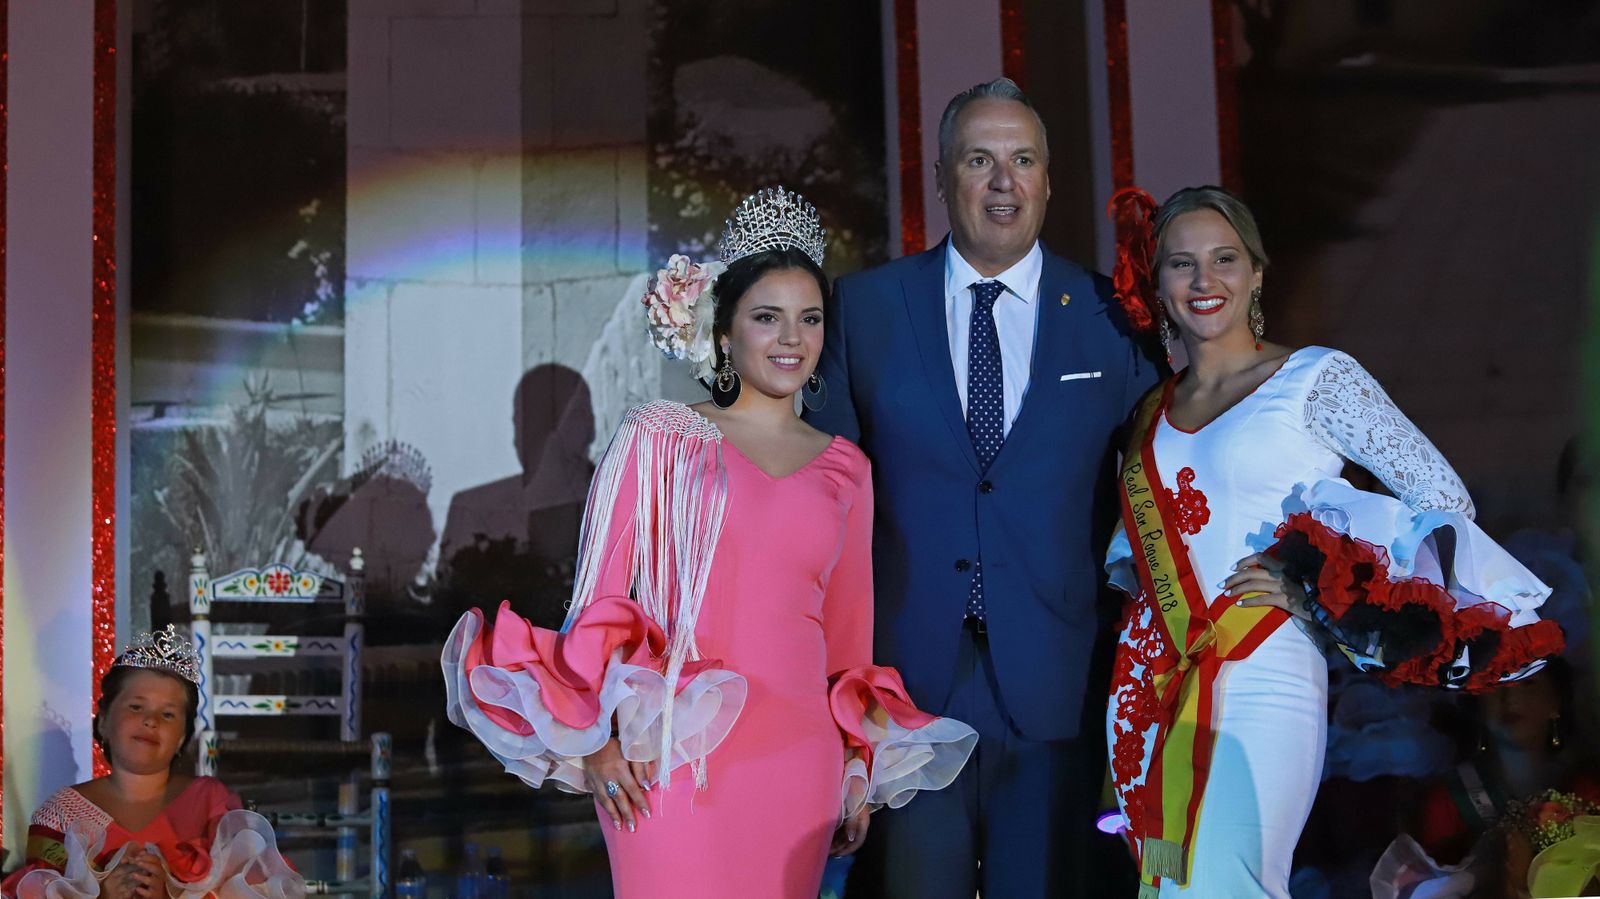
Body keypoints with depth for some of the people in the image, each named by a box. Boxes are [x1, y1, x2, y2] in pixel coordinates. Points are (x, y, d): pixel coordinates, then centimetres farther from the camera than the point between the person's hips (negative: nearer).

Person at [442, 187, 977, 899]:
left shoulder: (844, 467, 13)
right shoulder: (658, 438, 3)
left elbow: (848, 631, 16)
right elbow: (601, 592, 2)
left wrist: (860, 767, 13)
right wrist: (600, 734, -5)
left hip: (803, 761, 3)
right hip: (674, 754, -3)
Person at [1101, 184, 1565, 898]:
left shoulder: (1316, 378, -2)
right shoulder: (1150, 412, 14)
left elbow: (1444, 499, -4)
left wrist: (1319, 585, -9)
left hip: (1260, 675, -6)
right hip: (1154, 682, 6)